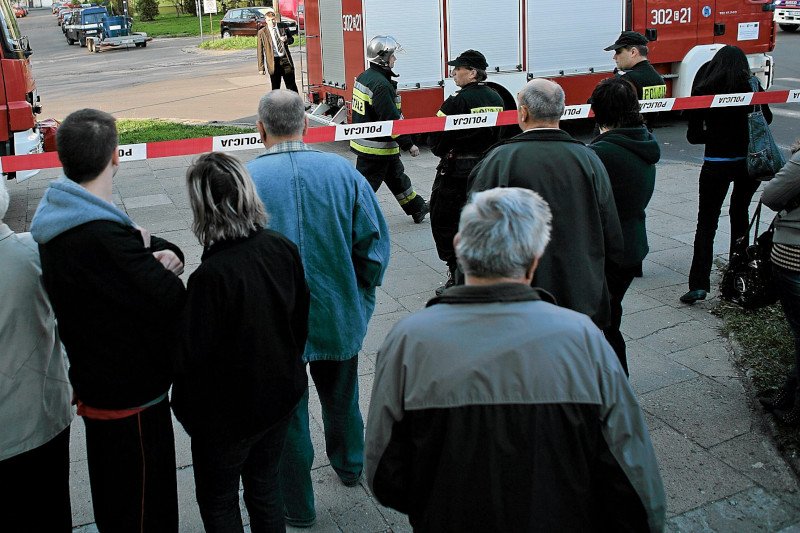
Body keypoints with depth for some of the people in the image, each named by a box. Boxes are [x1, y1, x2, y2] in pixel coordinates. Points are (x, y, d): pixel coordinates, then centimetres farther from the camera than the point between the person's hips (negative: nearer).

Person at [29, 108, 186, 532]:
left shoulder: (61, 218, 2)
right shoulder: (101, 236, -30)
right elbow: (172, 304, -25)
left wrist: (165, 253, -18)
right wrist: (165, 267, -5)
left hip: (94, 382, 10)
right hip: (132, 399, -10)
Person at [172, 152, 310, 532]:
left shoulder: (210, 277, -30)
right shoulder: (282, 249, -10)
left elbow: (193, 358, -23)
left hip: (227, 415, -6)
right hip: (280, 396, 6)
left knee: (218, 501, 18)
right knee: (265, 487, 25)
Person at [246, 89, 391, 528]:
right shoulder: (343, 171, -9)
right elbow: (375, 243, -6)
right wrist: (360, 298, 8)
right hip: (338, 316, 3)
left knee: (287, 413, 14)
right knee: (341, 396, 26)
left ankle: (297, 507, 29)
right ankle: (349, 466, 50)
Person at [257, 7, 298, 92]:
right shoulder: (262, 32, -2)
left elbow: (292, 39, 18)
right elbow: (260, 51, -1)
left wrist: (286, 40, -8)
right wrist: (261, 67, -4)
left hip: (286, 59, 2)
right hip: (273, 62, -2)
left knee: (291, 85, 6)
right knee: (275, 88, 2)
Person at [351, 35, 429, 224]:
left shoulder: (364, 77, 7)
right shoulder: (381, 84, -24)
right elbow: (392, 120, -25)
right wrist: (409, 144, -17)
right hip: (376, 147, -10)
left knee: (397, 176, 22)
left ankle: (418, 208, 37)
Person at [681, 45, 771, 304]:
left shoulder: (703, 90, -6)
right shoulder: (752, 85, -1)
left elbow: (693, 135, -4)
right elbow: (767, 119, 14)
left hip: (717, 164, -3)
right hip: (750, 161, 3)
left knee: (706, 223, 1)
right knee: (740, 212, 24)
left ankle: (699, 284, -10)